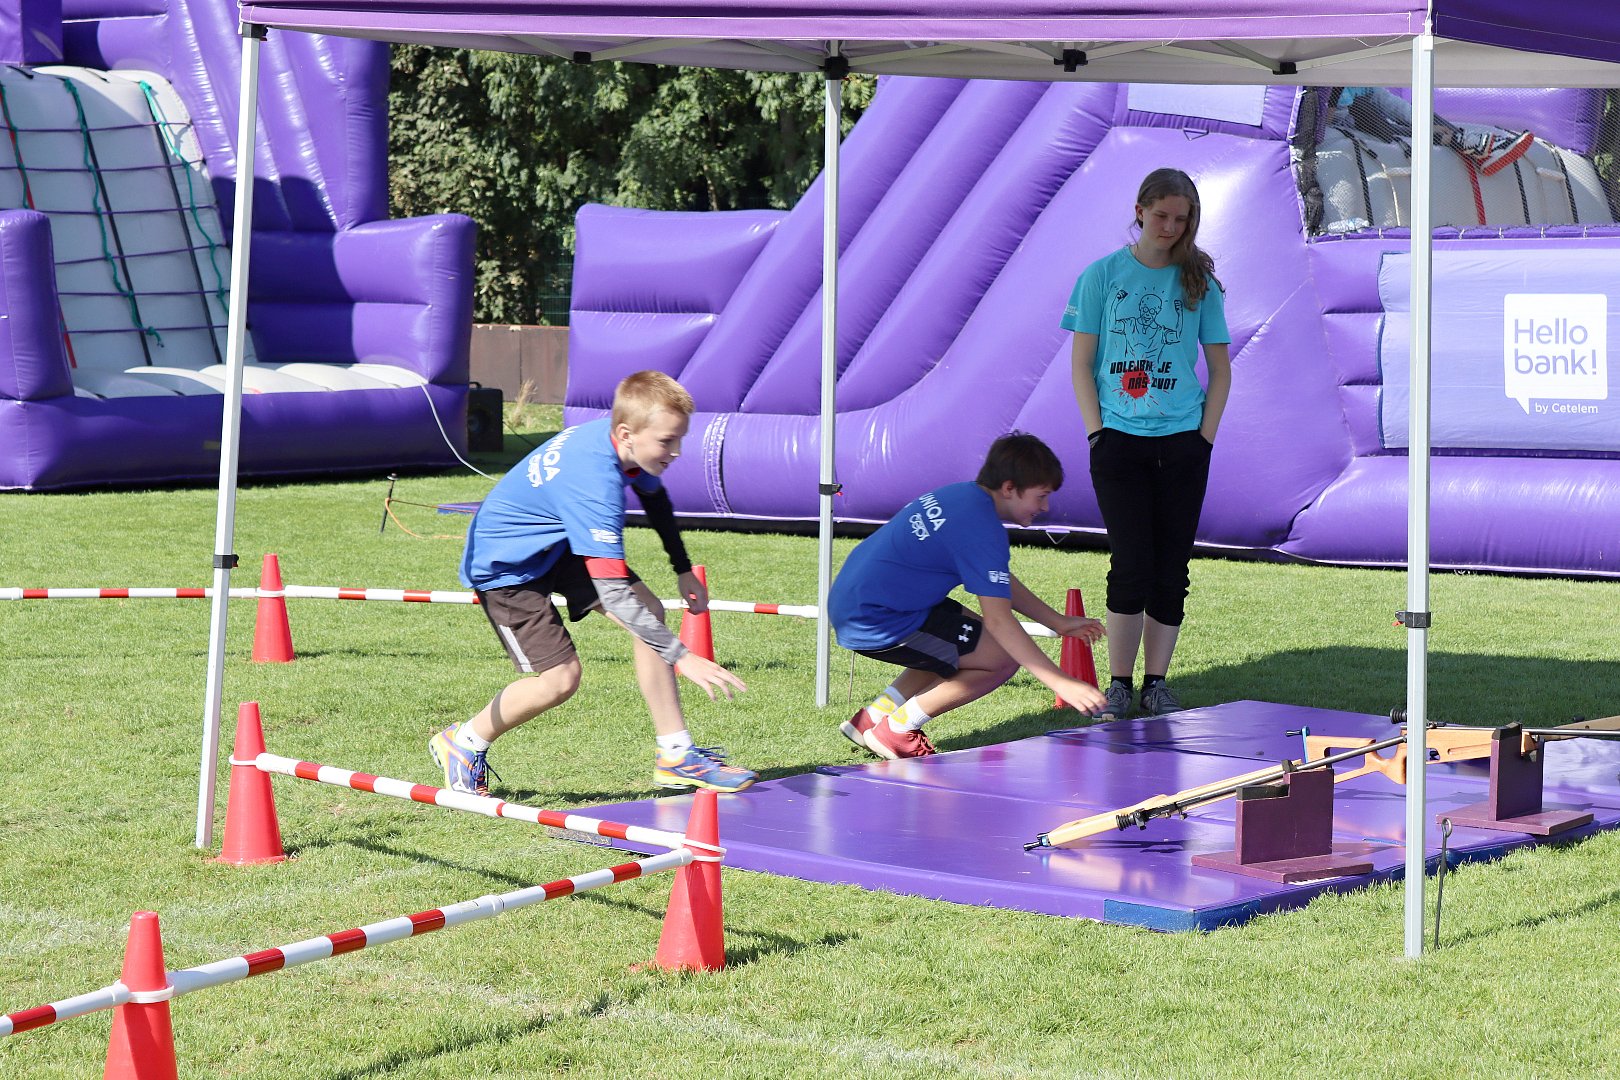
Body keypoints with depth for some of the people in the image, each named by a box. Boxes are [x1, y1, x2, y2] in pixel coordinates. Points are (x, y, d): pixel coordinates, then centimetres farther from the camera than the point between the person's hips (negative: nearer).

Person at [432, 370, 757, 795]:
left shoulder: (624, 439, -13)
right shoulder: (593, 481, -39)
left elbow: (654, 497, 14)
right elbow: (612, 592, -43)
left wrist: (684, 570, 15)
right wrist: (681, 656, -43)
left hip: (559, 544, 9)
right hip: (505, 564, -8)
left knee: (649, 611, -7)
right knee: (561, 677, -15)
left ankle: (674, 756, -3)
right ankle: (464, 744, 10)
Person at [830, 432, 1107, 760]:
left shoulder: (963, 497, 11)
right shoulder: (982, 529, -20)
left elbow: (1001, 584, 22)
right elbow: (999, 620, -24)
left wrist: (1059, 622, 17)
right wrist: (1062, 683, -25)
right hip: (875, 625, -10)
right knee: (1004, 657, -6)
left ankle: (873, 718, 19)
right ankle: (895, 732, -1)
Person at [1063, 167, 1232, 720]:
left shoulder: (1199, 282, 6)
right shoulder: (1103, 275, 2)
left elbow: (1220, 368, 10)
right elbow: (1081, 363, 4)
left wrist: (1204, 437, 1)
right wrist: (1097, 431, -5)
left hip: (1182, 442, 2)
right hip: (1119, 440, -2)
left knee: (1171, 568, 3)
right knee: (1131, 566, -5)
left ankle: (1156, 682, 12)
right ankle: (1118, 684, 5)